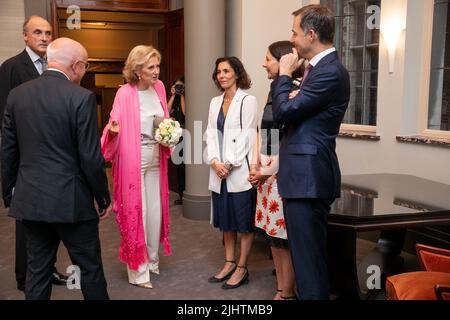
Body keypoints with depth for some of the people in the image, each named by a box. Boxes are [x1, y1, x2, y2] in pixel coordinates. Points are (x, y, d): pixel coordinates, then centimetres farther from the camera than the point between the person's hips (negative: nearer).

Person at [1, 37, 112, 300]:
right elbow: (91, 157, -13)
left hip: (29, 200, 6)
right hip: (70, 201, -5)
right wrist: (104, 198, -1)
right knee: (90, 268, 11)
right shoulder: (82, 97, -13)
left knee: (38, 270, 16)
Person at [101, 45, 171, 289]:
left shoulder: (159, 87, 3)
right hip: (133, 161, -6)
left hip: (155, 160, 6)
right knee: (136, 213, 2)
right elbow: (114, 128, -13)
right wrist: (114, 130, -35)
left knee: (155, 212, 13)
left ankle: (152, 261, 31)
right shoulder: (125, 93, -15)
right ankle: (138, 271, 14)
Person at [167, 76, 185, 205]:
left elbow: (185, 112, -16)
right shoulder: (172, 99, 12)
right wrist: (173, 95, -4)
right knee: (178, 166, 9)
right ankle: (181, 195, 17)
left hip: (184, 135, -5)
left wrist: (182, 95, -12)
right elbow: (167, 111, -4)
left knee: (184, 166, -7)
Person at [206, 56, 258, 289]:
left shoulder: (248, 100, -6)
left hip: (239, 170, -6)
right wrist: (214, 162, -6)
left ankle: (242, 268, 13)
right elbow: (211, 134, 8)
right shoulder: (215, 102, 12)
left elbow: (248, 136, -11)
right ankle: (229, 263, 26)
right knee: (225, 219, 14)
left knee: (243, 220, 3)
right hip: (219, 170, 6)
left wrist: (230, 164, -13)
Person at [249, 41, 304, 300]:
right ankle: (280, 290, 27)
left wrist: (269, 171, -12)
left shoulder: (295, 91, -14)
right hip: (266, 171, 9)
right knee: (273, 233, 14)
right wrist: (256, 165, 3)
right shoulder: (273, 92, 12)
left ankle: (288, 293, 15)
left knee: (285, 235, 1)